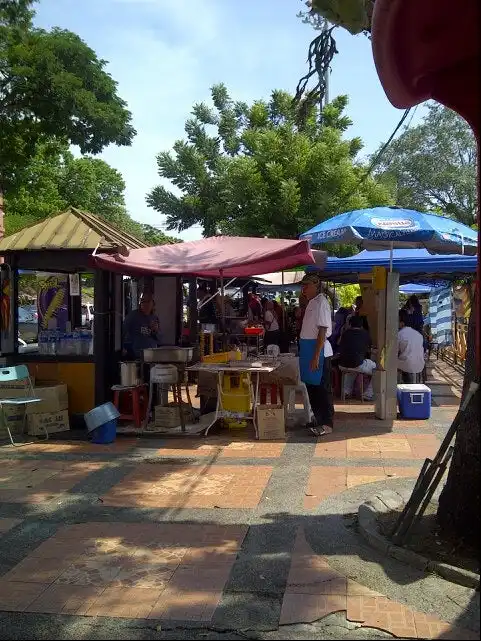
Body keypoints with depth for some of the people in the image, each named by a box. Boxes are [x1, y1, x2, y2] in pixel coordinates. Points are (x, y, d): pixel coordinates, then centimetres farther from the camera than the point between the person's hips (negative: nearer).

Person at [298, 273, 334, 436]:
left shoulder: (320, 302, -13)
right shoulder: (311, 302, 15)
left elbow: (322, 331, -19)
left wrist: (316, 356, -22)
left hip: (318, 350, -9)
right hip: (308, 349, 9)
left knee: (321, 388, -3)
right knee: (312, 387, 15)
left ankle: (327, 424, 4)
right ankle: (319, 420, 25)